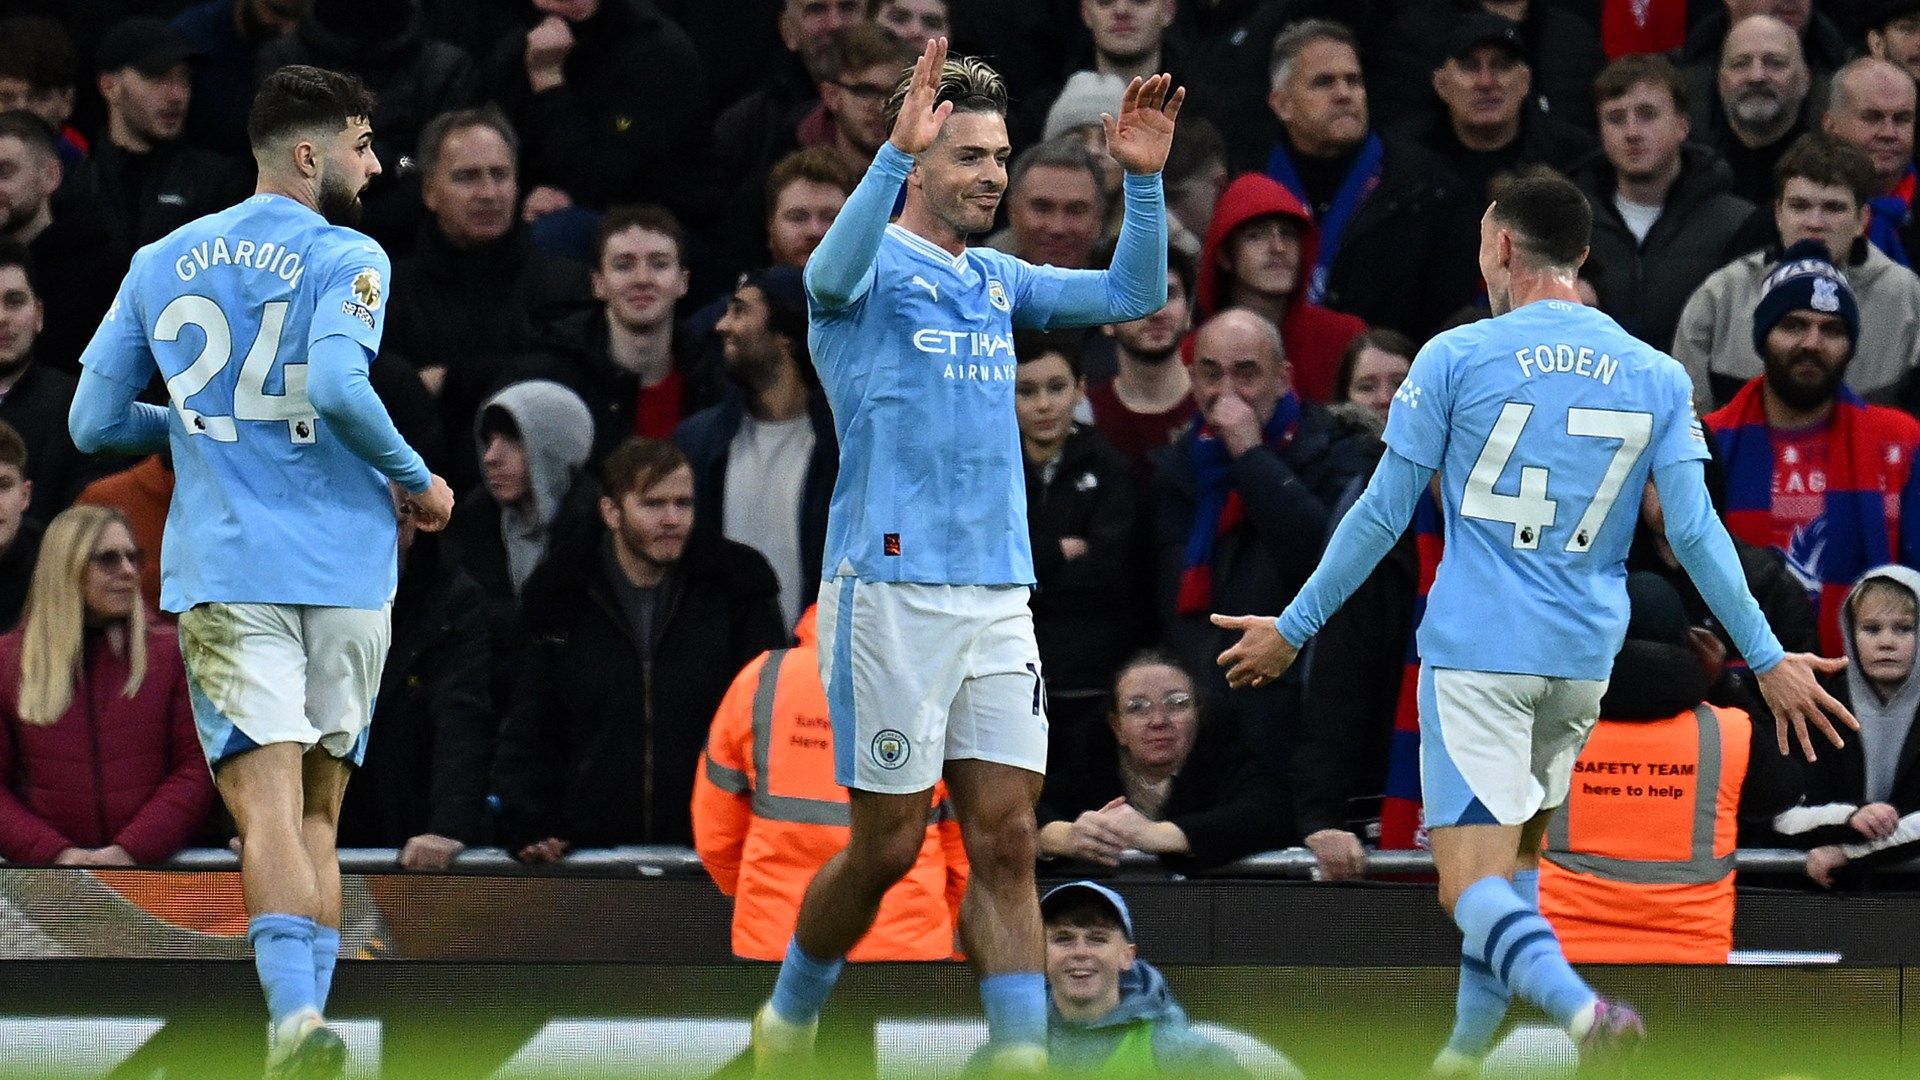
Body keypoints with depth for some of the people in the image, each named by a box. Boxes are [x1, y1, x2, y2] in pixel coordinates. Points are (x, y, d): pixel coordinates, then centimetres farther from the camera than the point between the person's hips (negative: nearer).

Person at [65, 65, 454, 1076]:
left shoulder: (159, 265, 12)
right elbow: (338, 387, -20)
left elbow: (94, 422, 13)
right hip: (343, 567, -1)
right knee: (316, 813, 12)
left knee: (268, 804, -10)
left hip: (223, 570, 1)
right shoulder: (345, 259, -3)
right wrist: (417, 481, -5)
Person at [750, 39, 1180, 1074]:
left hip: (998, 596, 6)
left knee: (1006, 841, -1)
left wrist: (1143, 180, -1)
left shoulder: (996, 281, 16)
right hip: (891, 590, -6)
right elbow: (831, 275, -28)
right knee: (886, 847, 0)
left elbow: (1132, 294, 15)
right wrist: (894, 151, -40)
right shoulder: (876, 269, -4)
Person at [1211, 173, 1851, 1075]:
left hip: (1475, 652, -5)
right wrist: (1768, 659, 7)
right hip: (1583, 661, 5)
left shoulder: (1455, 357, -4)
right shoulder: (1657, 377, 5)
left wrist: (1295, 628, 8)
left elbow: (1382, 516, -2)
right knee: (1518, 851, 24)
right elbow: (1694, 534, 0)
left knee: (1472, 881, -10)